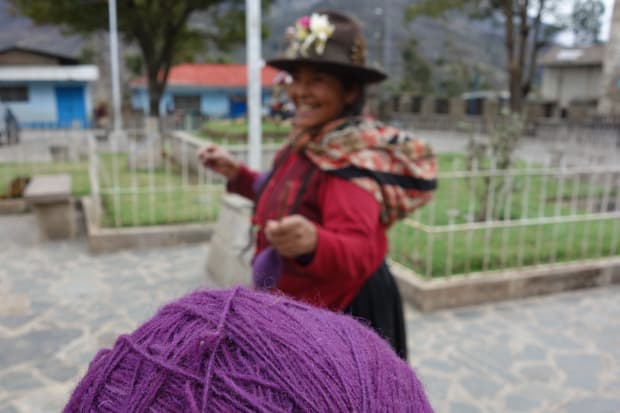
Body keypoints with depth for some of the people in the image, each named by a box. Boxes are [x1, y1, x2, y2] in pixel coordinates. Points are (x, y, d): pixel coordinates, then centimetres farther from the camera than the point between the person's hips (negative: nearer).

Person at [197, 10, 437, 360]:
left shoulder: (349, 156, -26)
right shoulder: (310, 143, 1)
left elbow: (359, 253, -36)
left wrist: (312, 243, -56)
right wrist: (236, 174, 11)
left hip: (342, 317, -9)